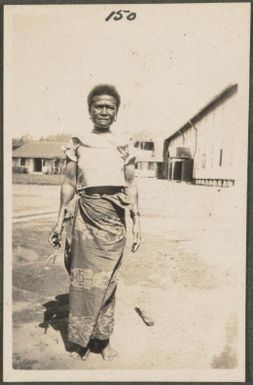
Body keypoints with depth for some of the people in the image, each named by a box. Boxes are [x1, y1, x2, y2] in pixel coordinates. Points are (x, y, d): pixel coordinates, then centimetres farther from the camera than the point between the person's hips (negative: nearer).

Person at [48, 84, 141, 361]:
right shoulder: (77, 144, 7)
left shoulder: (124, 146, 8)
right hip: (85, 215, 0)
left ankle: (103, 339, 22)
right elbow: (68, 184, 6)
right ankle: (81, 340, 21)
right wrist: (60, 221, 2)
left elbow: (131, 186, 8)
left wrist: (137, 221, 2)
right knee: (83, 278, 5)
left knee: (107, 280, 6)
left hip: (114, 217, 1)